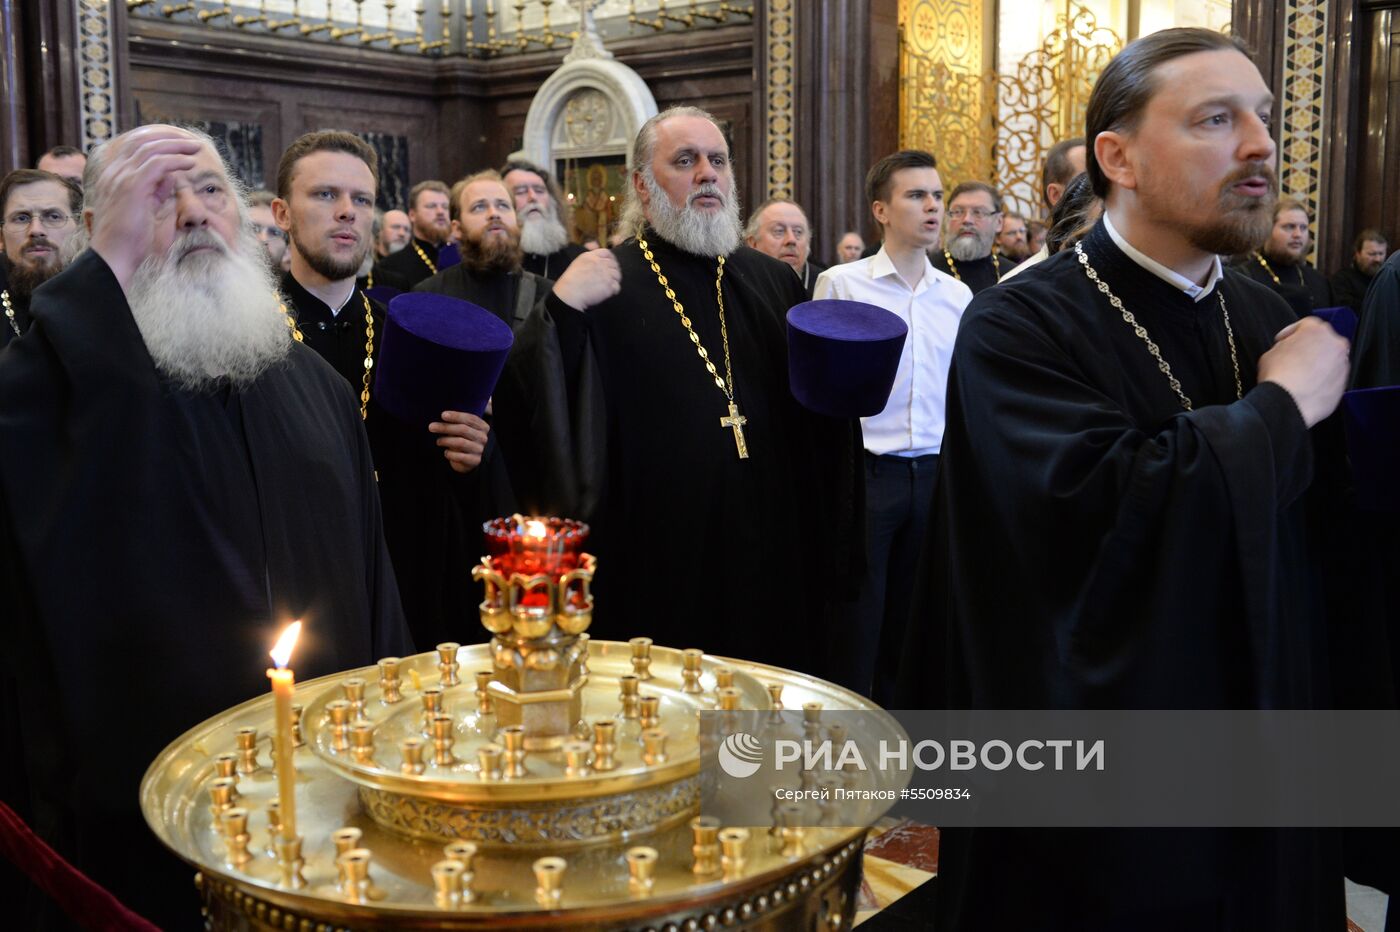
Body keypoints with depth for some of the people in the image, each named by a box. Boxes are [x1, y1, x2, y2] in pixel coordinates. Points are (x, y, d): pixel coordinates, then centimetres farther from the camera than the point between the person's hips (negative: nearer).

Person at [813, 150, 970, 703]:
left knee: (913, 617, 13)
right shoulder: (840, 284, -4)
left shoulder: (957, 294, 9)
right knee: (856, 620, 3)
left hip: (935, 472, 4)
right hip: (865, 470, -4)